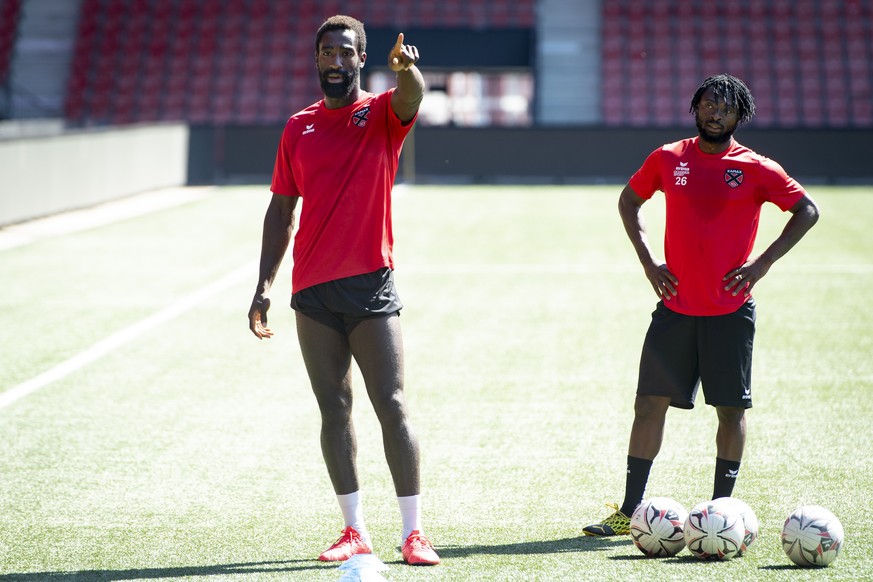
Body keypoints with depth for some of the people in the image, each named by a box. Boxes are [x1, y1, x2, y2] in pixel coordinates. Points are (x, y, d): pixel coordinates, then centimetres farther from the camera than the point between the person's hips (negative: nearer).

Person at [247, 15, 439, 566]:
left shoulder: (382, 113, 2)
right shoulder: (299, 127, 12)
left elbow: (413, 97, -23)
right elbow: (281, 210, 16)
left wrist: (406, 67, -47)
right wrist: (264, 285, 9)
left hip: (370, 283, -4)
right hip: (312, 291, 4)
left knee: (392, 406, -6)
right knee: (334, 411, 6)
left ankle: (414, 532, -2)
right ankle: (355, 530, 13)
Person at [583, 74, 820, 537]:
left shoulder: (756, 169, -2)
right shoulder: (668, 159, 5)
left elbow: (807, 211, 3)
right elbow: (628, 201, 19)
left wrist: (762, 263, -5)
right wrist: (648, 261, 8)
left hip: (730, 310, -2)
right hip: (675, 306, 2)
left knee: (731, 408, 1)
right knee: (649, 402, 1)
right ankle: (629, 512, 7)